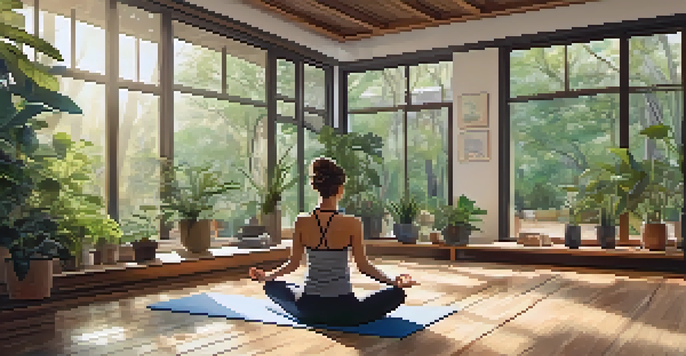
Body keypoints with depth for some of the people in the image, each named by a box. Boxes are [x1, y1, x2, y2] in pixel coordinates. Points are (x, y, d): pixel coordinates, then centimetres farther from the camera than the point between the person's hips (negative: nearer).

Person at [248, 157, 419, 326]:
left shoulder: (301, 222, -6)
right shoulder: (352, 224, -14)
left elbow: (293, 264, 2)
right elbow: (363, 265, -9)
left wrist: (266, 277, 18)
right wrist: (393, 282, 0)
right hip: (343, 312, -3)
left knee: (272, 286, 32)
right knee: (397, 293, 14)